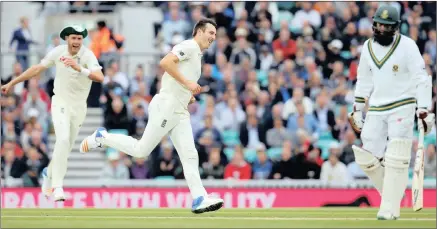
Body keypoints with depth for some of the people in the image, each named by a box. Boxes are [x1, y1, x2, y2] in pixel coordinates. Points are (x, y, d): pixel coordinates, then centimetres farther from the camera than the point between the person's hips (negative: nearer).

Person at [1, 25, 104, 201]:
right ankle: (57, 186, -24)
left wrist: (79, 68, -47)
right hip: (60, 103, -1)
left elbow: (99, 77, -32)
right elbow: (38, 68, 5)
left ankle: (49, 173, 40)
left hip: (79, 107, 1)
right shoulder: (58, 52, -9)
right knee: (63, 139, -23)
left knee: (66, 147, 10)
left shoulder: (87, 55, -16)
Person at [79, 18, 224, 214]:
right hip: (166, 106, -9)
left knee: (189, 155, -2)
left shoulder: (197, 55, 23)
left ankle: (199, 199, -9)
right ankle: (101, 138, 11)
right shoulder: (189, 46, -7)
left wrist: (189, 96, 14)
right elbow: (165, 62, -23)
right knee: (141, 150, -6)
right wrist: (187, 83, -22)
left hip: (180, 112, 9)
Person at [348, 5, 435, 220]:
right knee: (367, 158, -1)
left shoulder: (407, 46, -9)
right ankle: (392, 192, 19)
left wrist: (424, 110, -18)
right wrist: (357, 110, 16)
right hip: (376, 110, 5)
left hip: (402, 108, -5)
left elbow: (421, 79, -11)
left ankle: (390, 208, -7)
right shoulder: (368, 47, 7)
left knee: (396, 160, -10)